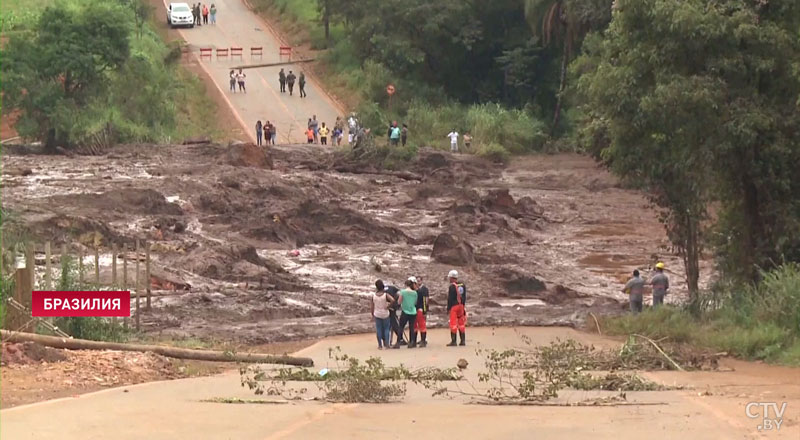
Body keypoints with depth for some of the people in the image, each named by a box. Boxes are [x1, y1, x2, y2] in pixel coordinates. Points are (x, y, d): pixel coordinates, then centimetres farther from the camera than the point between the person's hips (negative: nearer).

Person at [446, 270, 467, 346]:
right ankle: (463, 341, 12)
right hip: (461, 306, 7)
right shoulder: (462, 285, 8)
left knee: (453, 323, -3)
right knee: (461, 323, 12)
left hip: (454, 306, -7)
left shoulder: (452, 286, -13)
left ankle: (453, 341, -3)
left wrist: (448, 308, -8)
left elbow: (450, 298, -13)